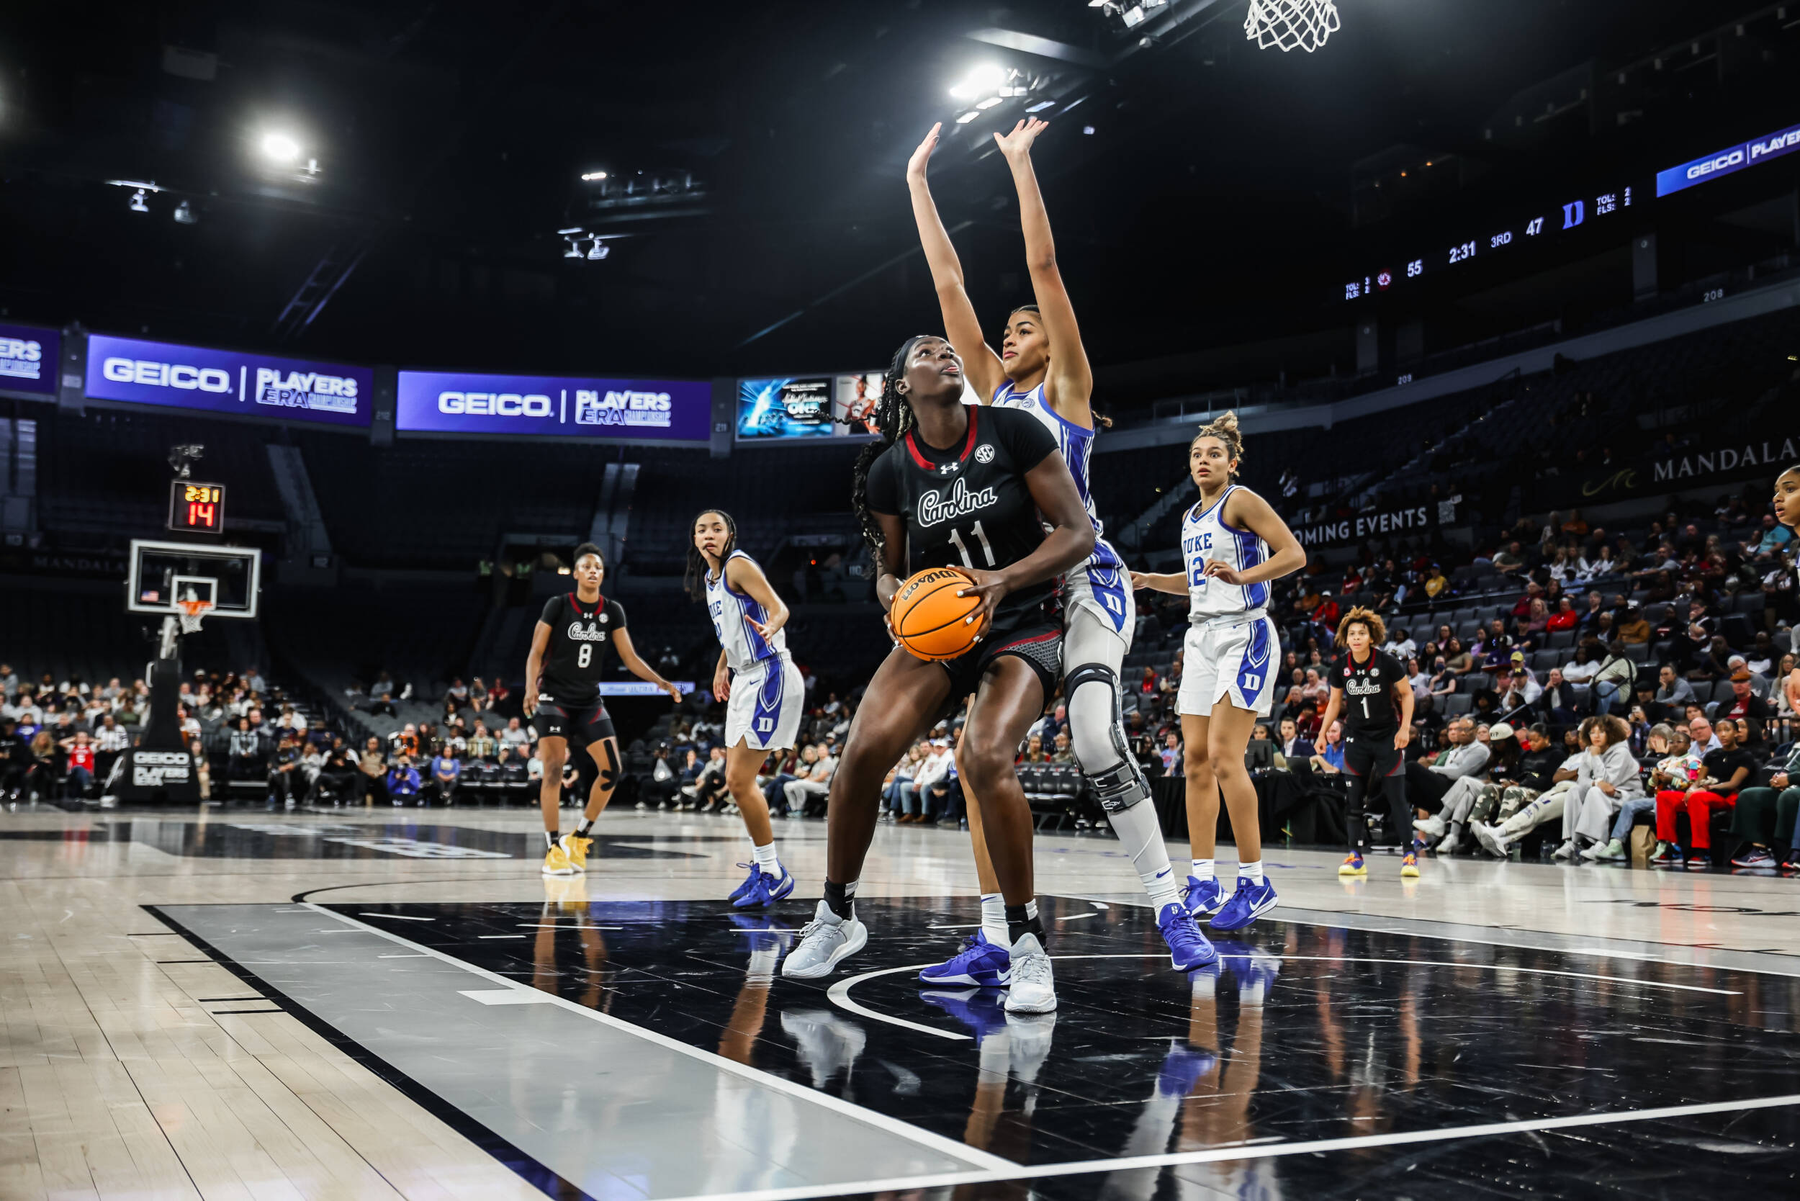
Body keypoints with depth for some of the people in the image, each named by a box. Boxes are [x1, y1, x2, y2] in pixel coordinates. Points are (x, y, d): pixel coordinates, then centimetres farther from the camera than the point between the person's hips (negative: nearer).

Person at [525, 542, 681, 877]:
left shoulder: (612, 611, 4)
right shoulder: (558, 605, -6)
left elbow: (630, 658, 5)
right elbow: (535, 652, -8)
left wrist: (662, 683, -7)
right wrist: (531, 688, -25)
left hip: (590, 701, 4)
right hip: (554, 697, -4)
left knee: (611, 770, -6)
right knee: (553, 770, -14)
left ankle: (580, 837, 11)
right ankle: (553, 850, -7)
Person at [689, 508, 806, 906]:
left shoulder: (738, 565, -12)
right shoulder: (708, 578, 14)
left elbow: (779, 608, -22)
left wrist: (769, 628, -43)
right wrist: (721, 667, 32)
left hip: (769, 677, -10)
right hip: (746, 680, 10)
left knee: (740, 780, -10)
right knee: (735, 780, 12)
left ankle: (773, 875, 0)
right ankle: (762, 867, 23)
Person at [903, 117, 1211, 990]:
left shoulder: (1067, 386, 3)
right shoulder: (993, 389, 16)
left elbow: (1044, 265, -5)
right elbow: (948, 283, 14)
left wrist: (1021, 162, -3)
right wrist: (918, 182, 14)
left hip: (1081, 581, -6)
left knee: (1096, 744, -20)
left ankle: (1173, 912, -9)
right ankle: (993, 935, 4)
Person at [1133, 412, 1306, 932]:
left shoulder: (1241, 500, -5)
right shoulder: (1192, 517, 19)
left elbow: (1294, 554, -12)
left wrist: (1240, 575, -23)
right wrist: (1149, 580, 17)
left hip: (1244, 635, -8)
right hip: (1202, 636, 8)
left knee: (1224, 755, -15)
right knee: (1196, 758, 3)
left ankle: (1254, 882, -9)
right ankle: (1202, 883, 8)